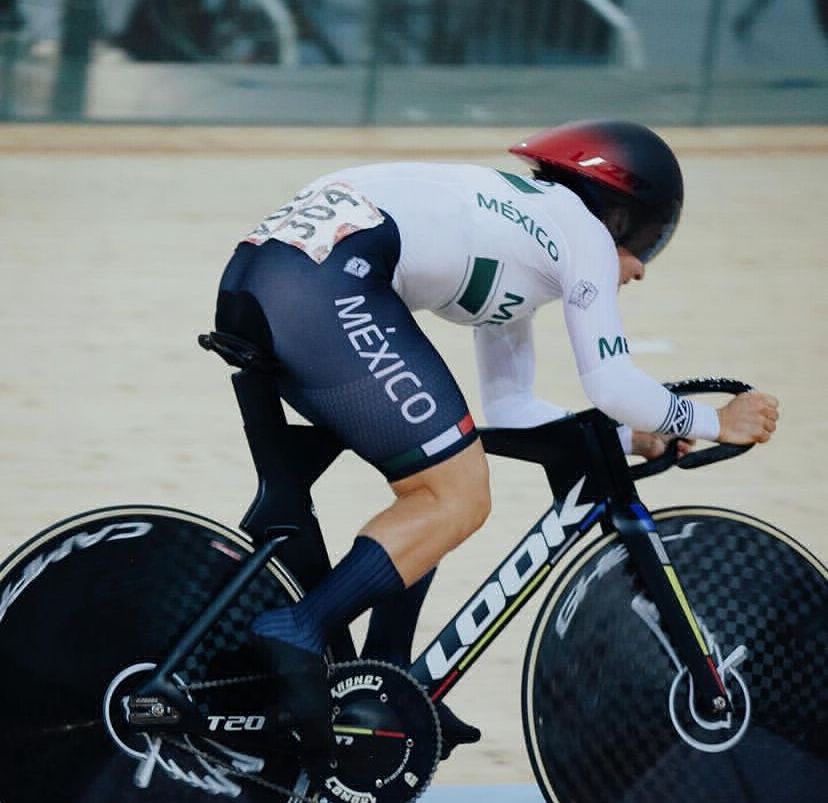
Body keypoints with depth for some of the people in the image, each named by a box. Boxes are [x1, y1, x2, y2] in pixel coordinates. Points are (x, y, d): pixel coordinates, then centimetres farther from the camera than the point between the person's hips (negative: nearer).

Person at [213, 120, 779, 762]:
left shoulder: (516, 229, 36)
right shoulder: (583, 231, 12)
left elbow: (509, 407, 36)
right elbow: (611, 384, 6)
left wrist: (633, 438, 36)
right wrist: (713, 423, 21)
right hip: (329, 280, -10)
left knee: (436, 487, 20)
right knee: (458, 497, -5)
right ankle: (298, 634, -19)